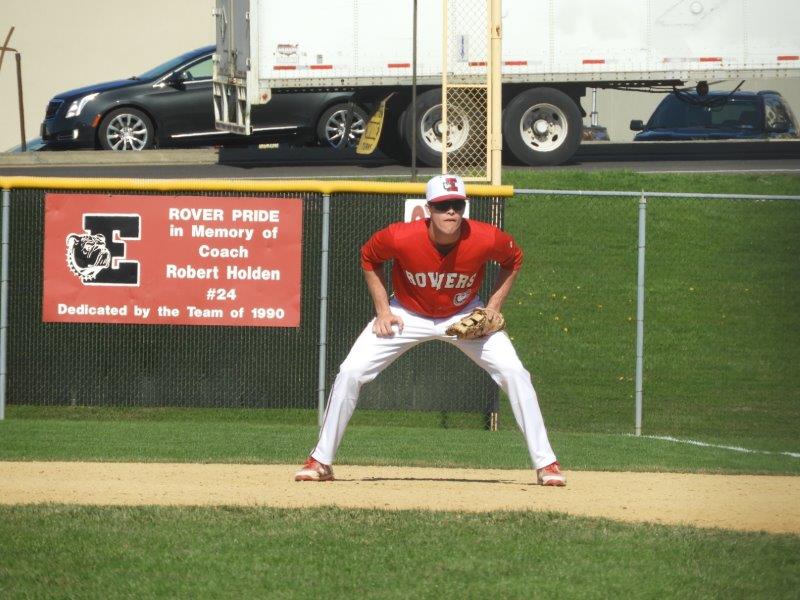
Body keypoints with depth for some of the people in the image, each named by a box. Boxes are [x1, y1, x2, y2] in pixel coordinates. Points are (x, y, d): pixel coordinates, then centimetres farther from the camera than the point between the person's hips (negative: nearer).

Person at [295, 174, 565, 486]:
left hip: (465, 316, 0)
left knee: (515, 374, -15)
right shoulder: (400, 238, -30)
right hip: (407, 315, 0)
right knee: (350, 373, -12)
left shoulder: (485, 239, -29)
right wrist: (383, 310, -11)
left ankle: (545, 463, -4)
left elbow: (513, 259, -5)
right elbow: (369, 258, -7)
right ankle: (321, 461, 2)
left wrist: (492, 310, -11)